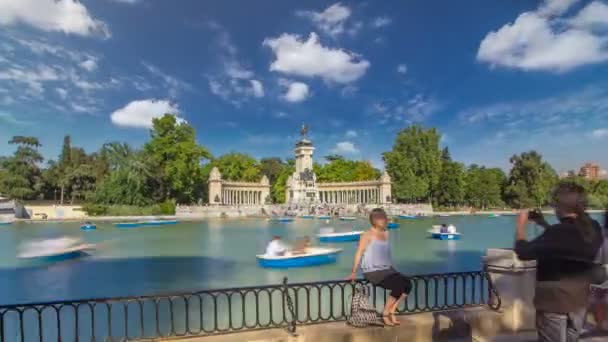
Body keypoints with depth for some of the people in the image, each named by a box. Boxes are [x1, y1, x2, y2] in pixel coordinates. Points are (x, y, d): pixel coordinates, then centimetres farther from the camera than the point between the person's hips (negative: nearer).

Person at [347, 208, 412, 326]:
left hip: (387, 269, 8)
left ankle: (391, 312, 5)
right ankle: (385, 314, 0)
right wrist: (354, 273, -10)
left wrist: (392, 269, 18)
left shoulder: (386, 233, 10)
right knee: (399, 286, -22)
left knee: (408, 284, -11)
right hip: (373, 272, -8)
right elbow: (359, 254, -10)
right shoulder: (367, 236, -12)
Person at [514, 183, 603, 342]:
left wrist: (521, 224, -9)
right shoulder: (594, 228, -4)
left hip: (554, 300, -7)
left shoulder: (558, 232, -29)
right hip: (579, 298, 7)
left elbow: (523, 252, -21)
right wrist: (544, 224, 10)